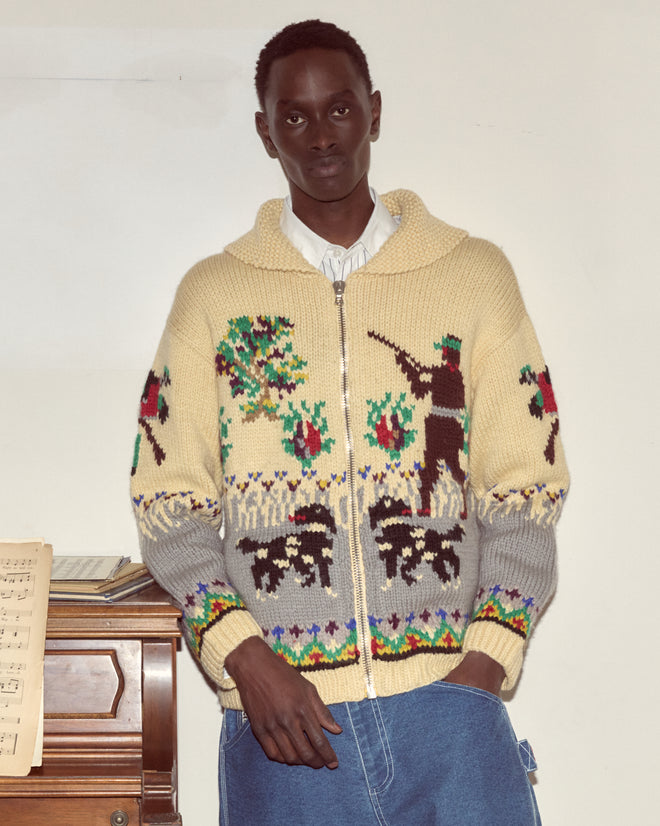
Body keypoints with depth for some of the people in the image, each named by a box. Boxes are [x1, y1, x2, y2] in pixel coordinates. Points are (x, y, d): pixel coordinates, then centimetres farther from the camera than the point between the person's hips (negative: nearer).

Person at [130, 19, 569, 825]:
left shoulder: (475, 275, 9)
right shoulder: (212, 294, 9)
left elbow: (524, 487, 6)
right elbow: (168, 502, 6)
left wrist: (484, 664, -5)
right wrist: (244, 659, -8)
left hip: (446, 698, 0)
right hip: (279, 717, 0)